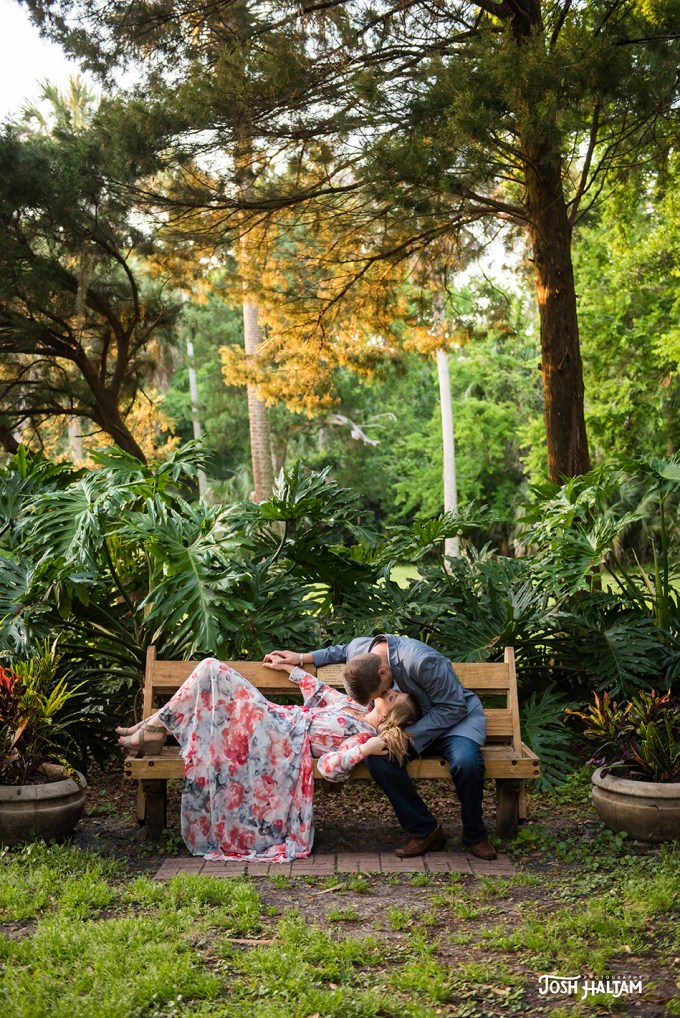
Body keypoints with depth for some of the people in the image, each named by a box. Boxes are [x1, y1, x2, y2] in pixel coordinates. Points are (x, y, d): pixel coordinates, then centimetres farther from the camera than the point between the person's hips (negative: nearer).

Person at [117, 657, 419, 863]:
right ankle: (153, 728, 5)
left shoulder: (365, 735, -13)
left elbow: (328, 767, -24)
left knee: (212, 670, -16)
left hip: (280, 736, -9)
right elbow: (319, 693, 24)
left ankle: (153, 731, -3)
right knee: (212, 668, -1)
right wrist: (291, 667, 32)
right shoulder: (356, 708, 11)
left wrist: (366, 750, -38)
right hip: (279, 718, 9)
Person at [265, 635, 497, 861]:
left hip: (457, 717, -5)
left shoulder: (422, 662, -33)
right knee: (376, 756, -26)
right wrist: (302, 658, 13)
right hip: (413, 724, 5)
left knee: (465, 762, -37)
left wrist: (410, 736, -29)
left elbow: (453, 707, -24)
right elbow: (342, 651, 18)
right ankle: (425, 831, -12)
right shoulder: (360, 648, -11)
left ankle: (474, 836, -9)